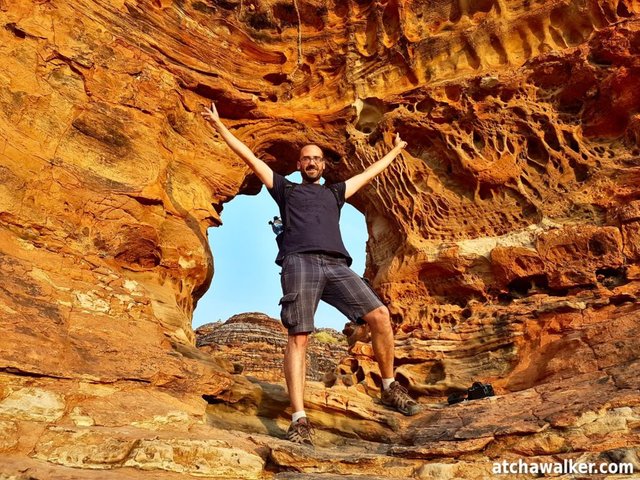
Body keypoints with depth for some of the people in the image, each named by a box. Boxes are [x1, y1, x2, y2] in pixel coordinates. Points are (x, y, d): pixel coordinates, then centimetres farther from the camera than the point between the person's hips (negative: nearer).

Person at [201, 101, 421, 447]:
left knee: (380, 316, -12)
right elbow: (250, 157, 26)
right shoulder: (286, 189, 26)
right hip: (300, 263, -2)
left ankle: (389, 387, 7)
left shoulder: (335, 192, 33)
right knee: (298, 338, -14)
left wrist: (395, 150, 55)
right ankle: (300, 420, -14)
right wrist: (219, 126, 27)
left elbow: (370, 172, 44)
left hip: (336, 266, 3)